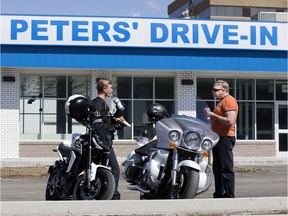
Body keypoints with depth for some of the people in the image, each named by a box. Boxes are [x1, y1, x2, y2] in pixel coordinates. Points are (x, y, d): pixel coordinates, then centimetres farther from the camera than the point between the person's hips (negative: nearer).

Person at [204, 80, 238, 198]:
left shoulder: (229, 101, -12)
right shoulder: (222, 101, 21)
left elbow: (230, 121, -23)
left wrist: (213, 115, -17)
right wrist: (211, 114, 12)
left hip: (225, 138, -11)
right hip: (219, 138, 11)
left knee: (226, 169, -10)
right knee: (217, 169, 13)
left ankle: (229, 195, -9)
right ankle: (219, 194, 20)